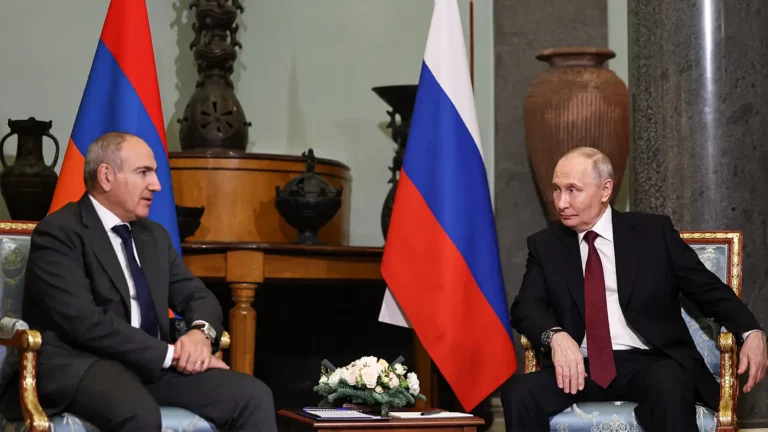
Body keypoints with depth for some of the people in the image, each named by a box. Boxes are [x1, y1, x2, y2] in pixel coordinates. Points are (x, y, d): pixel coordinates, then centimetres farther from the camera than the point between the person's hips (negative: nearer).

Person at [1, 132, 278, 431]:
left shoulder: (154, 235, 20)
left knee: (253, 396, -15)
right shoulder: (58, 232, -5)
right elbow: (83, 320, -17)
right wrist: (169, 354, -18)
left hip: (152, 364, 7)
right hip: (79, 365, -7)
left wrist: (201, 331, -7)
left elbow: (196, 294, 18)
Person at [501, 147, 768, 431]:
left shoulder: (654, 232, 8)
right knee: (519, 392, -27)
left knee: (669, 388, -37)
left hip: (649, 363, -2)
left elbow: (709, 289, 7)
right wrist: (556, 336, -22)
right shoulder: (545, 245, 12)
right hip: (581, 367, 2)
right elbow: (525, 307, 1)